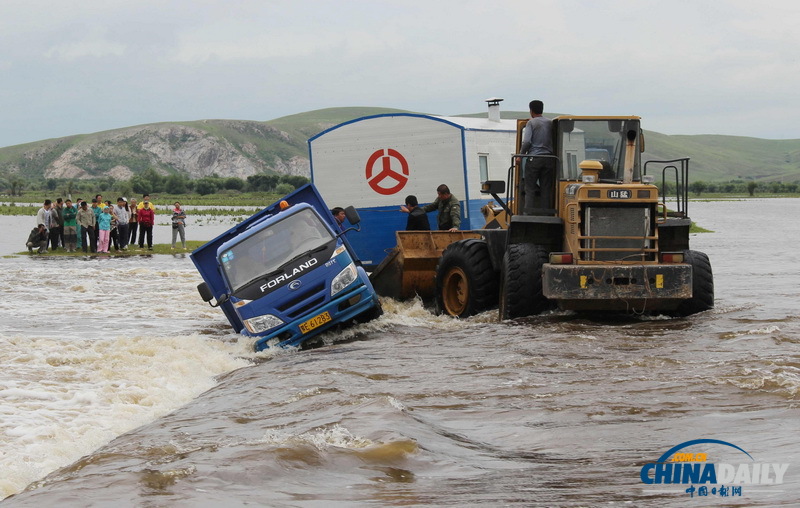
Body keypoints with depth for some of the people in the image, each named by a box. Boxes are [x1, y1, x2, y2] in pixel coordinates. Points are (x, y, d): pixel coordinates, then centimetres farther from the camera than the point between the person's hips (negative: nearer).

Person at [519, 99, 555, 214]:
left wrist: (521, 154, 0)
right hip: (549, 159, 4)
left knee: (530, 188, 1)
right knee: (546, 189, 6)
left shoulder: (531, 123, -3)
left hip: (534, 158, -4)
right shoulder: (550, 123, 10)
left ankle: (528, 213, -5)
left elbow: (526, 142, -12)